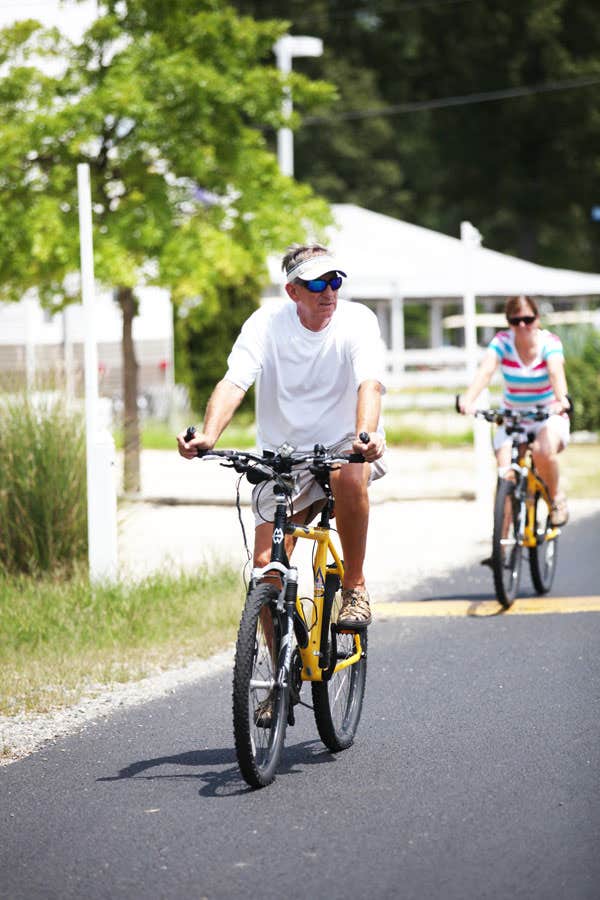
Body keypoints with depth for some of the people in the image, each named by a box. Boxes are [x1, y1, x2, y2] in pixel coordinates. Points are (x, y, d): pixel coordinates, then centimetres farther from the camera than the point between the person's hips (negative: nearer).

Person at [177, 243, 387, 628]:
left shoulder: (357, 320, -12)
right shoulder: (267, 321, -10)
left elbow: (370, 384, -28)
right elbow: (233, 383, -22)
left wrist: (366, 437, -49)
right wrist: (208, 436, -41)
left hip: (344, 446, -2)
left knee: (349, 476, -37)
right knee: (266, 562, -10)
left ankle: (355, 586, -18)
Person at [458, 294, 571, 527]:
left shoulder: (549, 342, -12)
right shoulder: (502, 342, -9)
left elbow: (556, 371, -32)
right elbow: (486, 370, -28)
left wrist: (562, 400, -54)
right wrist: (469, 398, -48)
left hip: (548, 416, -2)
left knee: (543, 451, -33)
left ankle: (557, 498, -4)